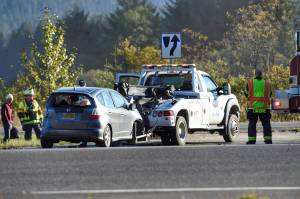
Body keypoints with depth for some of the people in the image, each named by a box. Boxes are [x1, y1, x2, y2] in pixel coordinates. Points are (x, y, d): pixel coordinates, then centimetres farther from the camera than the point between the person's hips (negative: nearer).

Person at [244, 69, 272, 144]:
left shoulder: (250, 83, -2)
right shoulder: (267, 83, 1)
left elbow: (246, 94, 6)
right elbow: (269, 94, 10)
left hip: (253, 107, -1)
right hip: (264, 107, 1)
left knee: (252, 124, 3)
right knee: (266, 124, 7)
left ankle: (251, 140, -3)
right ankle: (268, 139, 4)